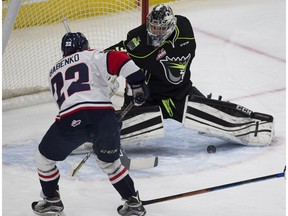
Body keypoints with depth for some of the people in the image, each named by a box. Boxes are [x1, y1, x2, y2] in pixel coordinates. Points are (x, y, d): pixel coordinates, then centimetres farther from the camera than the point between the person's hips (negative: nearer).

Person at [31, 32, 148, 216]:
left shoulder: (55, 71, 32)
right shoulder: (92, 57, 19)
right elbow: (119, 60, 0)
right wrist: (138, 85, 5)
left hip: (70, 119, 0)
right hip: (103, 115, 0)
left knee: (44, 158, 26)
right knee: (109, 162, 25)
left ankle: (52, 200, 35)